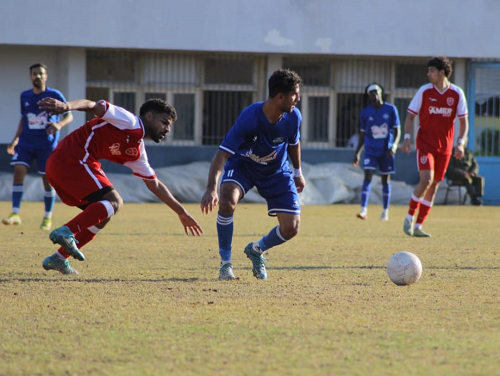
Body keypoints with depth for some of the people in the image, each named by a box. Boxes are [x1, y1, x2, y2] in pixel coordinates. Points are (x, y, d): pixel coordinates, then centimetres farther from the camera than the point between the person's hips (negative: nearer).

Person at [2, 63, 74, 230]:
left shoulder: (55, 95, -4)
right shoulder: (25, 96, 8)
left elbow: (69, 116, -4)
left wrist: (59, 124, -25)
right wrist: (15, 139, 16)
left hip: (47, 144, -3)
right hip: (25, 143, 3)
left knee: (48, 179, 0)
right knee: (19, 171, -15)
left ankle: (48, 218, 15)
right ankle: (15, 214, -16)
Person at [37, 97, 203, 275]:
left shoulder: (137, 152, 23)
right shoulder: (130, 122, -4)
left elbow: (155, 185, 32)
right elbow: (92, 106, -16)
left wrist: (181, 213, 33)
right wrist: (66, 106, -36)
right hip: (71, 159, -10)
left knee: (102, 215, 17)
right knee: (114, 201, -15)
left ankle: (59, 259, 13)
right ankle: (65, 232, -29)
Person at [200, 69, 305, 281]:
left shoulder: (293, 117, -20)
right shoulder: (249, 118, -34)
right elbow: (222, 153, -37)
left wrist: (298, 173, 16)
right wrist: (211, 189, -49)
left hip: (277, 171, 3)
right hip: (242, 165, -3)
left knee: (291, 228, -9)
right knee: (227, 201, -34)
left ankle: (256, 251, 24)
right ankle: (225, 262, -13)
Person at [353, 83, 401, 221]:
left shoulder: (391, 110, 0)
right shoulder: (365, 112, 4)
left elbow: (397, 131, 1)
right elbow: (362, 134, 11)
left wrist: (394, 146, -16)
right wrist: (357, 154, 8)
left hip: (386, 151, 0)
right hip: (371, 150, 0)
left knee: (385, 180, 7)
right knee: (367, 177, -14)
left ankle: (385, 211, 18)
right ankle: (364, 210, -20)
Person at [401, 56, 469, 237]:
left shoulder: (457, 93, -1)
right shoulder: (424, 91, -3)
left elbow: (463, 120, 5)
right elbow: (410, 115, 3)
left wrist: (460, 143, -7)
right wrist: (407, 138, -9)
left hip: (445, 147, 2)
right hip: (425, 143, -2)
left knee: (434, 185, 3)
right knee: (426, 180, -19)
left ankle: (418, 226, 10)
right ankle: (409, 217, -2)